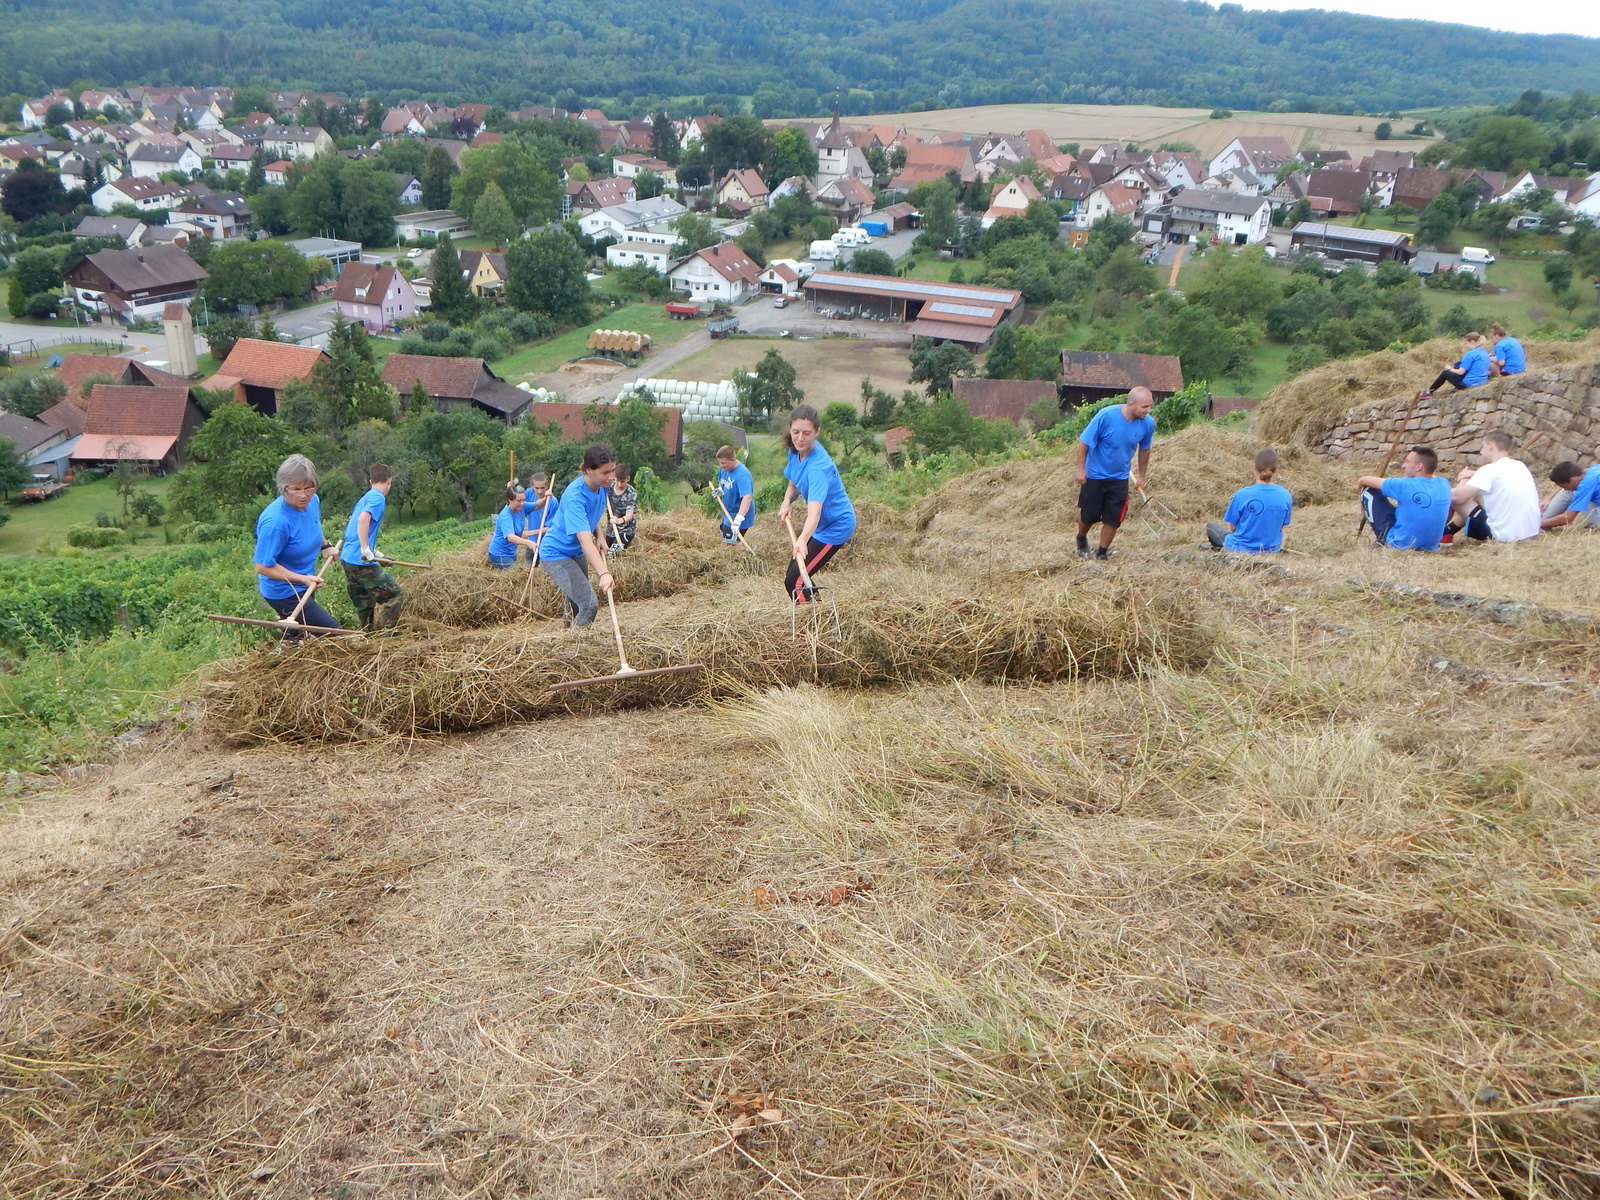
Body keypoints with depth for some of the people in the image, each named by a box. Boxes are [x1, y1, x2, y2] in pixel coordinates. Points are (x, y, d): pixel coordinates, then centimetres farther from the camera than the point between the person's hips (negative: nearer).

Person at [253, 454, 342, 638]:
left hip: (304, 588, 9)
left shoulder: (313, 501, -6)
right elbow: (263, 567, -27)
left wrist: (325, 545, 7)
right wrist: (303, 579, -30)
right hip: (284, 593, -9)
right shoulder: (275, 522, -32)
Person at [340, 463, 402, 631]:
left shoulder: (364, 498, 19)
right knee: (393, 593, -1)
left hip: (347, 559, 9)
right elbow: (363, 519, -25)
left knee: (363, 604, 16)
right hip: (362, 562, -9)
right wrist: (366, 550, -24)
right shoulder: (378, 497, -8)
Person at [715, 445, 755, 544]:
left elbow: (747, 497, -45)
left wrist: (739, 517, -57)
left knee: (731, 544, -9)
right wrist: (720, 490, -9)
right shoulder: (723, 469, -4)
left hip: (739, 515, -10)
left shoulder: (742, 475, -32)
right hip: (728, 513, 10)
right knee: (725, 538, 25)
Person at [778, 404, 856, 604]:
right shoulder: (795, 451, -7)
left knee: (794, 582, -11)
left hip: (835, 527, -9)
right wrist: (786, 502, -10)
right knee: (791, 576, 18)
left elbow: (815, 510, -47)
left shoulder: (818, 466, -33)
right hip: (820, 525, 9)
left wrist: (802, 540, -63)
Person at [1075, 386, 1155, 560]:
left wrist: (1142, 477, 11)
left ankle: (1102, 553, 21)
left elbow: (1144, 450, 4)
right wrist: (1081, 468, -14)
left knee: (1113, 519, 2)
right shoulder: (1106, 416, -27)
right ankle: (1081, 539, 40)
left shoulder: (1148, 423, -14)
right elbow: (1084, 442, -16)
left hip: (1119, 478, 3)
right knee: (1089, 515, 9)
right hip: (1094, 475, -3)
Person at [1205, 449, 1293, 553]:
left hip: (1241, 549, -5)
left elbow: (1233, 525, -10)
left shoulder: (1242, 494, -20)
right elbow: (1283, 525, 1)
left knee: (1210, 525, 20)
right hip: (1272, 551, 5)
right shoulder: (1286, 495, -10)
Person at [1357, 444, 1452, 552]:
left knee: (1369, 491, 2)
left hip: (1399, 546, -6)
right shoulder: (1444, 485, -5)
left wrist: (1360, 482, 17)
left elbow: (1364, 480, -4)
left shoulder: (1405, 486, -20)